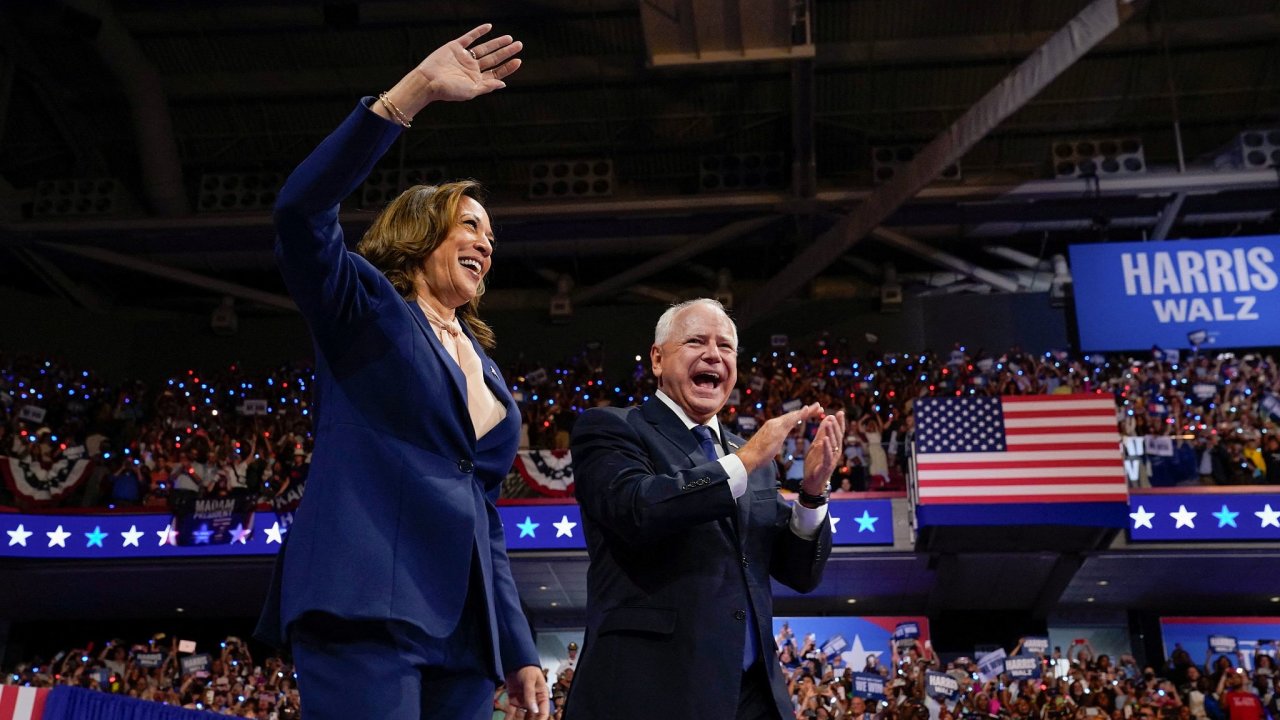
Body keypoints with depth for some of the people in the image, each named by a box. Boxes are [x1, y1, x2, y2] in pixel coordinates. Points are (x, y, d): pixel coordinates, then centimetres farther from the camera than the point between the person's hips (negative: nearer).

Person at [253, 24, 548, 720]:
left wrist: (518, 651, 17)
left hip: (464, 635, 7)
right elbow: (300, 213, -13)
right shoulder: (365, 310, 7)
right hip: (366, 610, -7)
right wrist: (414, 92, -18)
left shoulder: (484, 370, 25)